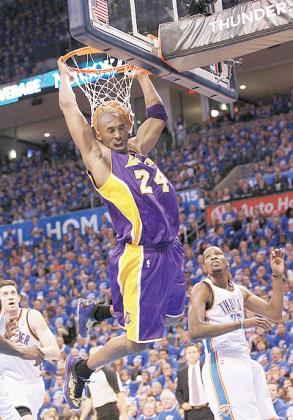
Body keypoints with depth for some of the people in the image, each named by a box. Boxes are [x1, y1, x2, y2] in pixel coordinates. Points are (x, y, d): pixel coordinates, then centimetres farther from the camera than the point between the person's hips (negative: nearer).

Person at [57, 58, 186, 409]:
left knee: (172, 317, 24)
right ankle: (79, 370, 20)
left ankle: (98, 310, 37)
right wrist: (65, 73, 11)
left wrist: (141, 74, 24)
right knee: (138, 339, -3)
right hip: (140, 257, -8)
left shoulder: (137, 148, 15)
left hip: (169, 250, 8)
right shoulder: (98, 157, -4)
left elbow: (157, 114, 26)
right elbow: (69, 108, -3)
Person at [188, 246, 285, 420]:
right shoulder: (203, 289, -6)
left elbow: (274, 313, 17)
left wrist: (277, 275, 8)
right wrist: (242, 323, -23)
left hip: (247, 362, 8)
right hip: (222, 364, -8)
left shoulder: (240, 291, 17)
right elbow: (195, 330, -22)